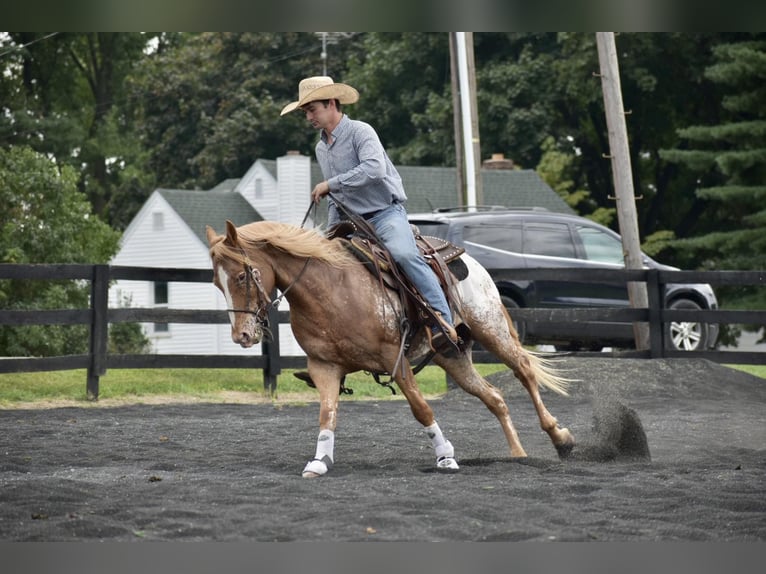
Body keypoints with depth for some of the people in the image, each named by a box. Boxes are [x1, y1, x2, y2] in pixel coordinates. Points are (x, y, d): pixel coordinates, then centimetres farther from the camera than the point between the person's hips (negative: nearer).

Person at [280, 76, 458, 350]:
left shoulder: (360, 132, -9)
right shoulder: (321, 148, 17)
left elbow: (375, 168, -29)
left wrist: (330, 184, -23)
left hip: (386, 214, -8)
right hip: (352, 222, 8)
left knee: (404, 254, -34)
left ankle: (444, 324, -38)